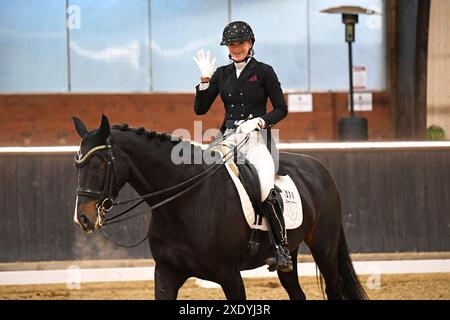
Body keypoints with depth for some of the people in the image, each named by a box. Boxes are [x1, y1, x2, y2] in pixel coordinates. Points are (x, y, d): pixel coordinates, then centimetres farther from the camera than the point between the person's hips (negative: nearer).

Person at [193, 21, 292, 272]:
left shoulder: (264, 71, 3)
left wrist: (258, 121, -14)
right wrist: (205, 79, -1)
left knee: (266, 187, -28)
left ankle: (282, 249, -22)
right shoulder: (221, 74, 14)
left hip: (257, 137, -5)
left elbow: (281, 109, 2)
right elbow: (200, 109, 11)